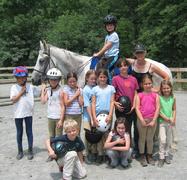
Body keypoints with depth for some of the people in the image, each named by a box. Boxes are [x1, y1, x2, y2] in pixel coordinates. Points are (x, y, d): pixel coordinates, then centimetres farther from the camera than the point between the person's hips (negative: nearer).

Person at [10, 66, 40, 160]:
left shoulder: (30, 87, -1)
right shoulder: (14, 87, -3)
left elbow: (40, 92, 5)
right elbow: (13, 100, -11)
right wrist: (21, 92, -12)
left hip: (28, 113, 0)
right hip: (18, 114, 0)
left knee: (29, 132, 9)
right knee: (19, 133, 12)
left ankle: (30, 151, 21)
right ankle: (20, 151, 26)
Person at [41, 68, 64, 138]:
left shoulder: (60, 91, -11)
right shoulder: (47, 90, 5)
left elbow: (63, 106, -11)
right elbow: (43, 101, -5)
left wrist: (61, 120, -15)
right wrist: (43, 90, -1)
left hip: (58, 118, -5)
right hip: (50, 117, 6)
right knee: (51, 137, 16)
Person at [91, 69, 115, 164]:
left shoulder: (111, 88, 5)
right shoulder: (95, 89, 5)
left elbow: (112, 102, 1)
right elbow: (93, 103, 2)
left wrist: (110, 115, -10)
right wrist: (94, 117, -8)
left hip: (107, 114, 0)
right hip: (98, 114, 0)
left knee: (107, 134, 4)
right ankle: (100, 154, 13)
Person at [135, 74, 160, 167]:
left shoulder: (155, 95, 1)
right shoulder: (139, 95, -2)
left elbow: (157, 108, -3)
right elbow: (137, 108, -7)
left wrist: (153, 121, -10)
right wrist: (142, 120, -14)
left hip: (152, 120, 1)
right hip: (142, 120, -1)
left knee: (150, 139, 12)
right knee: (142, 138, 11)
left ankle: (149, 156, 26)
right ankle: (142, 156, 22)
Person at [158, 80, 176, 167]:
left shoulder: (173, 98, 1)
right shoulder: (159, 98, -11)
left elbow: (174, 110, 8)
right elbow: (158, 111, -11)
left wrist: (173, 119, -4)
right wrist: (166, 118, -16)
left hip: (170, 122, 4)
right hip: (162, 121, -4)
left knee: (168, 140, 13)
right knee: (162, 139, -11)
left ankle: (166, 154, 29)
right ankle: (161, 157, 2)